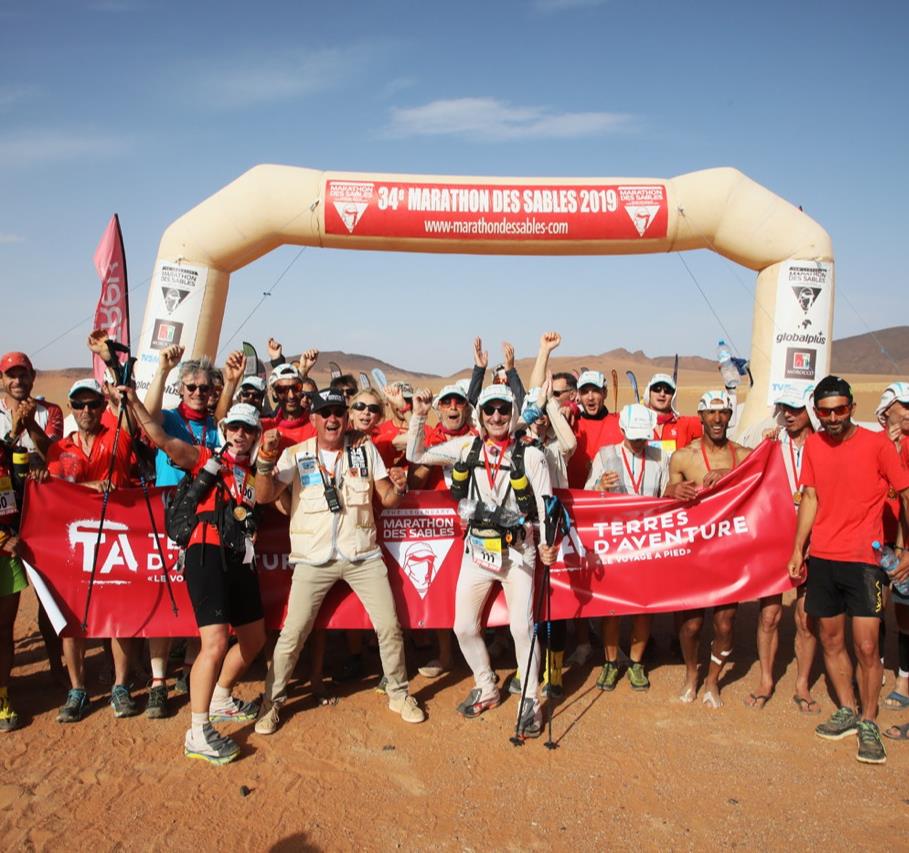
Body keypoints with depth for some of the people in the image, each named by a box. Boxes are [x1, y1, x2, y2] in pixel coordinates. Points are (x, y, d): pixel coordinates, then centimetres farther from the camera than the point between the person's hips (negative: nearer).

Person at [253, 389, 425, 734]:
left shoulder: (365, 450, 4)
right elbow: (265, 496, -12)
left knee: (389, 625, 3)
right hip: (314, 559, -2)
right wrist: (266, 459, -27)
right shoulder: (296, 455, -2)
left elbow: (387, 499, 4)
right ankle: (272, 703, 19)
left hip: (363, 556, 2)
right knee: (292, 634, -1)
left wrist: (398, 487, -18)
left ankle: (399, 694, 24)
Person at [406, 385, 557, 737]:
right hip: (476, 550, 4)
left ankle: (531, 700, 16)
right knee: (464, 627, 8)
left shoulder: (530, 455, -7)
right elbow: (416, 456, 5)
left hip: (516, 551, -3)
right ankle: (487, 690, 31)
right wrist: (419, 416, -5)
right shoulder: (467, 446, 2)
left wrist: (548, 544, -24)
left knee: (522, 627, -5)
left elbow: (546, 507, -9)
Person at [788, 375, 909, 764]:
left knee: (866, 646, -5)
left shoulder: (877, 443, -7)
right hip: (821, 558, 4)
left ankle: (868, 724, 13)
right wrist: (798, 550, 8)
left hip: (864, 559, -4)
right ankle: (847, 711, 29)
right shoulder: (813, 444, 5)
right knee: (830, 640, 12)